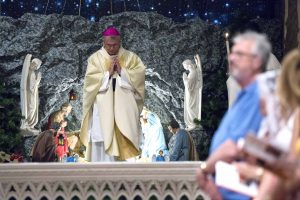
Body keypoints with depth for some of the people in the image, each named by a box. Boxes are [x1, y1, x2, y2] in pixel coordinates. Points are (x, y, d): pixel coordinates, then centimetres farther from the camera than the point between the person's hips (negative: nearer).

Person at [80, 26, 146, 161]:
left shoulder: (130, 57, 10)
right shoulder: (95, 58, 7)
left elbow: (140, 74, -2)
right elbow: (91, 79, -3)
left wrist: (121, 71, -10)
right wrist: (108, 73, -11)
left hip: (124, 107, 1)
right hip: (103, 106, -1)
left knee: (122, 140, -5)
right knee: (103, 140, -8)